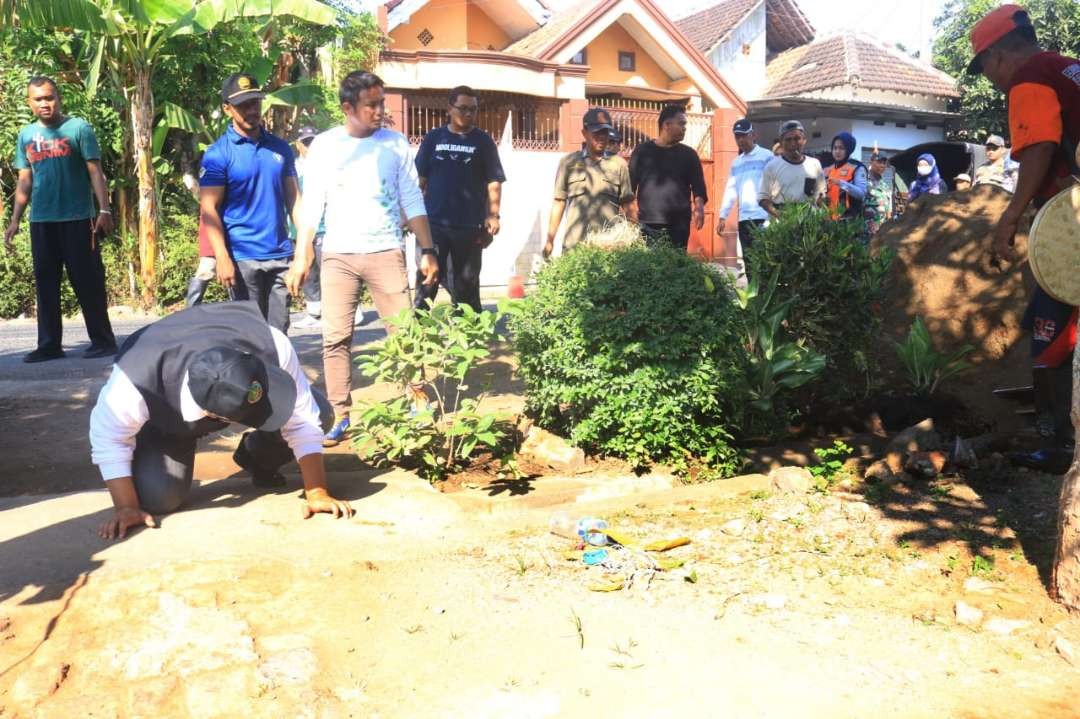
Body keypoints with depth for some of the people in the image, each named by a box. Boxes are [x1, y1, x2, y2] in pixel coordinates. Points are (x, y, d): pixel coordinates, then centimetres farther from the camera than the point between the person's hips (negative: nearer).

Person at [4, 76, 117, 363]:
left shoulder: (78, 128, -1)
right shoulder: (26, 135, 13)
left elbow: (95, 172, -5)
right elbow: (24, 181, 16)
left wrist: (104, 210, -16)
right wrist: (15, 219, 11)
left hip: (77, 219, -5)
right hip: (41, 221, 5)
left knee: (87, 281, -2)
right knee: (46, 283, 7)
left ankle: (103, 340, 4)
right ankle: (49, 344, 12)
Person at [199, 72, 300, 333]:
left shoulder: (280, 148, 10)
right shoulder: (218, 154, -4)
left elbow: (293, 199, 13)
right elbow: (209, 209, -7)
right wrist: (222, 258, -16)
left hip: (281, 255, 4)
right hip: (242, 258, -4)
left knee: (279, 332, 9)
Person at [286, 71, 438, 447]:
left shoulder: (395, 143, 5)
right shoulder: (324, 145, 3)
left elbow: (412, 201, 6)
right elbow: (311, 206, 3)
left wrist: (427, 251, 0)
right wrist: (301, 257, -3)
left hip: (386, 252, 0)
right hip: (338, 255, 0)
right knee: (336, 338, 0)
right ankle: (340, 417, 9)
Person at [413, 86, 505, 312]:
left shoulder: (483, 141, 4)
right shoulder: (433, 138, 7)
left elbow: (494, 182, 2)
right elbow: (420, 179, 8)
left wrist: (493, 215, -9)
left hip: (469, 226, 0)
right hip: (433, 222, 0)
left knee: (466, 285, 8)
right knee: (426, 281, 0)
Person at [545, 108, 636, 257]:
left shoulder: (618, 164, 9)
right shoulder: (568, 162, 8)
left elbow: (627, 205, 11)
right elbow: (559, 202, 9)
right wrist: (550, 240, 4)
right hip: (574, 245, 0)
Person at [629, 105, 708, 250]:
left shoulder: (688, 154, 11)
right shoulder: (642, 151, 7)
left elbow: (698, 186, 8)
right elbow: (630, 184, 9)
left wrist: (699, 206, -11)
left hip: (679, 225, 1)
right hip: (647, 225, -1)